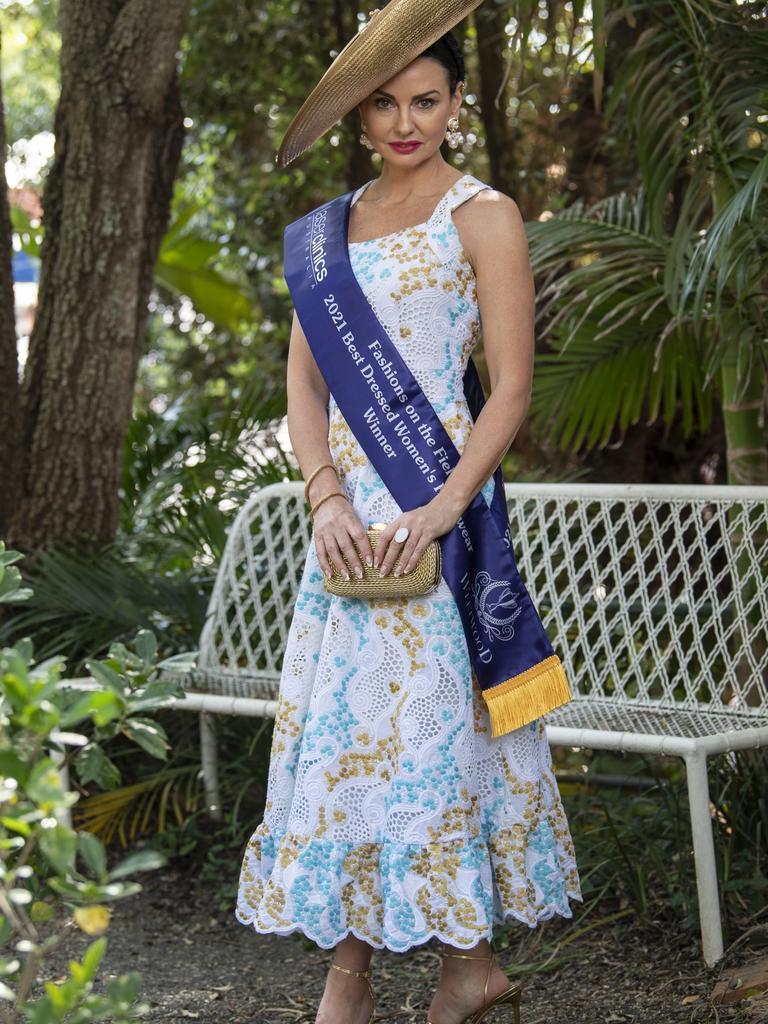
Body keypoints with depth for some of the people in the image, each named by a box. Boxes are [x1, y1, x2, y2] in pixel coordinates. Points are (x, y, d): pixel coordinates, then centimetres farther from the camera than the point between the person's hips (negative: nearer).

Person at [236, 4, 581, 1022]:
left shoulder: (481, 215, -2)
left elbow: (511, 388, -8)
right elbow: (304, 379, 9)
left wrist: (446, 505, -20)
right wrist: (326, 497, -7)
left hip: (433, 496, -6)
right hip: (346, 506, 6)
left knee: (430, 717, -6)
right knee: (341, 721, 5)